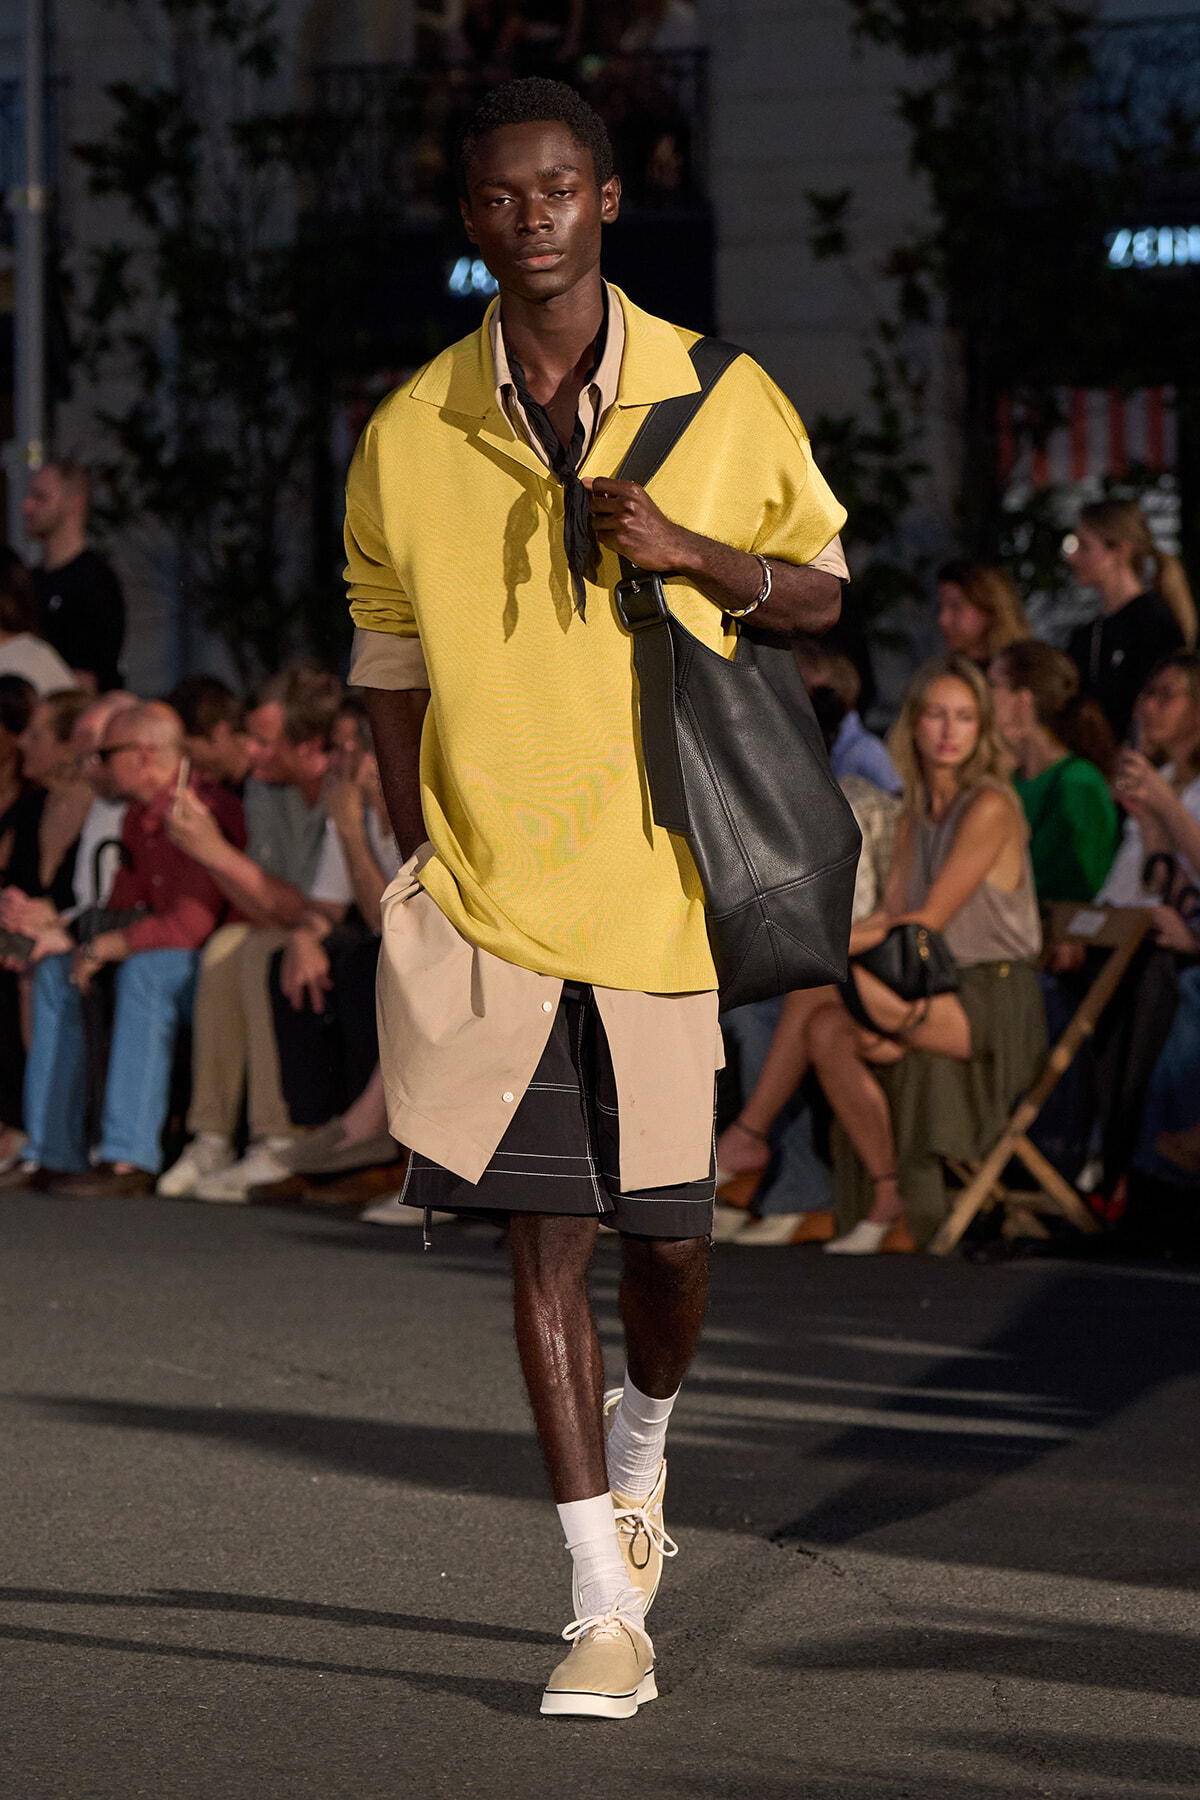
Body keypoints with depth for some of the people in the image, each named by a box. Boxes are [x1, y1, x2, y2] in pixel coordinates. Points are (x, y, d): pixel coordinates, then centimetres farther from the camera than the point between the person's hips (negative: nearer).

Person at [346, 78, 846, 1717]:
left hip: (662, 886, 0)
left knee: (664, 1228, 6)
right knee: (544, 1235, -5)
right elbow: (390, 672, 10)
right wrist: (422, 868, 3)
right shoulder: (407, 440, 0)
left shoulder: (725, 403, -2)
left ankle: (639, 1441, 41)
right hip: (486, 895, 0)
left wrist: (693, 551, -12)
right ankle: (605, 1607, -1)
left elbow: (820, 589, 9)